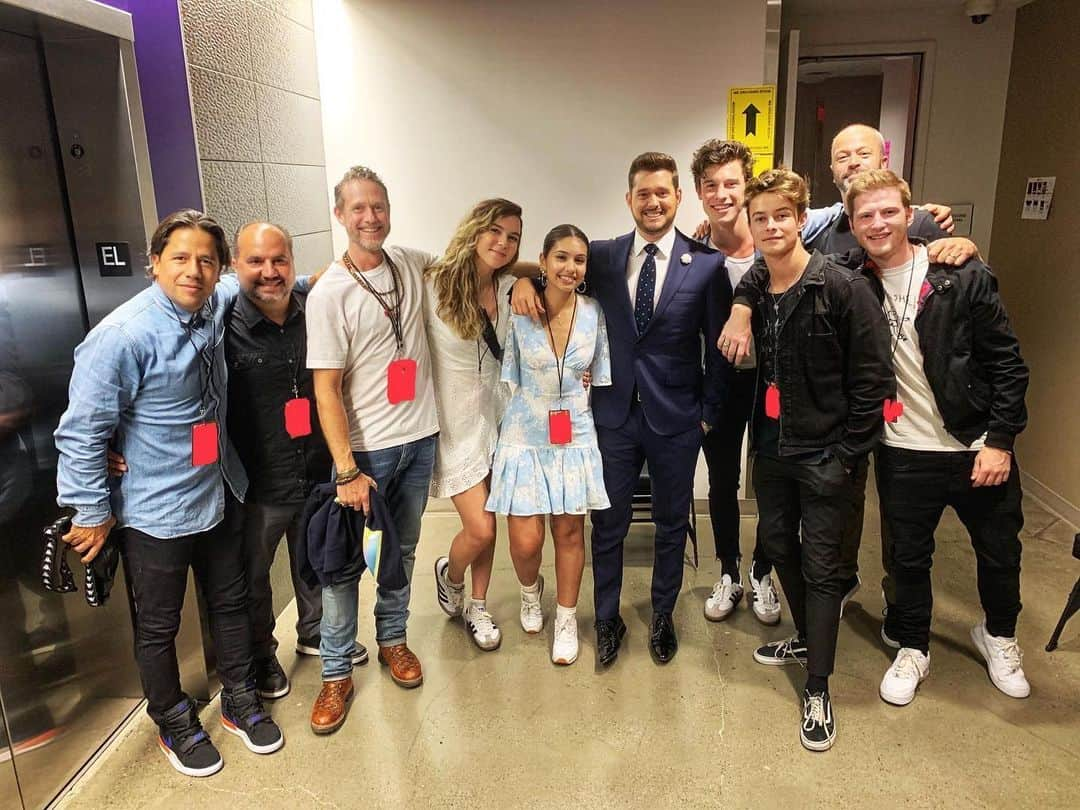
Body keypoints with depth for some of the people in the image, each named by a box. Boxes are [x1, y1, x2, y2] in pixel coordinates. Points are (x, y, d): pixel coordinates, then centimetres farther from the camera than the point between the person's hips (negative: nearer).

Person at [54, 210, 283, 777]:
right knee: (159, 627, 14)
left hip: (219, 494, 6)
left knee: (230, 603, 20)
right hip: (155, 512, -6)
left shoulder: (216, 305, -4)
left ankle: (240, 702, 42)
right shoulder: (121, 336, -24)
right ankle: (175, 726, 38)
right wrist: (92, 512, -12)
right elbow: (81, 433, -18)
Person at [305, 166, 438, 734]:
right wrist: (347, 470, -18)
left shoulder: (409, 263, 2)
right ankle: (336, 673, 22)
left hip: (419, 437, 5)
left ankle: (392, 640, 38)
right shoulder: (329, 294, -13)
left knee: (402, 549, 18)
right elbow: (326, 389, -14)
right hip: (366, 450, -5)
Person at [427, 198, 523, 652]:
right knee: (480, 529, -5)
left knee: (486, 524, 13)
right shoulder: (434, 286, -15)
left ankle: (477, 608, 35)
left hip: (495, 414, 5)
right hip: (453, 422, -4)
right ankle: (449, 574, 31)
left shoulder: (510, 289, -2)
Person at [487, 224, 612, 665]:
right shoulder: (520, 313, -9)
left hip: (576, 438, 2)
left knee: (569, 532, 9)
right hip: (526, 438, -1)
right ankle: (530, 590, 35)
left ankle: (566, 620, 31)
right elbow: (510, 380, 1)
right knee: (525, 541, -1)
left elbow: (600, 378, 7)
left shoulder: (594, 314, -3)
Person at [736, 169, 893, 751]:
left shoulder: (843, 288, -14)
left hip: (825, 456, -6)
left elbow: (873, 378, -13)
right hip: (771, 450, 6)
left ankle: (817, 690, 17)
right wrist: (754, 437, 8)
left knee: (821, 566, 3)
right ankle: (807, 638, 42)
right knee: (779, 547, 18)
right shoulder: (749, 291, 3)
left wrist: (848, 453, -14)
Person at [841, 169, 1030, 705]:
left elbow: (1007, 363, -7)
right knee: (907, 558, 12)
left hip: (979, 448, 0)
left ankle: (999, 635, 45)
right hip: (904, 454, 1)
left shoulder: (964, 278, -10)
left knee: (1000, 551, 17)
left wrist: (1000, 440, -9)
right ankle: (911, 648, 35)